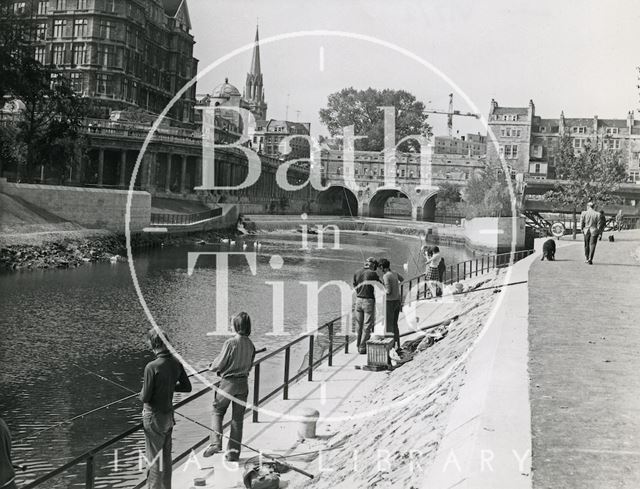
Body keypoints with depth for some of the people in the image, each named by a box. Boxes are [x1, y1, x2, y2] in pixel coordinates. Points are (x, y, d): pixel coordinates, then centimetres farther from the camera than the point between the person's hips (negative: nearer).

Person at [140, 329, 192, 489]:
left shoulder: (152, 367, -24)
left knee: (154, 459, 6)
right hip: (169, 415, 6)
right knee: (166, 457, 20)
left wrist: (142, 393, 2)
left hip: (154, 417, -6)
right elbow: (187, 387, 6)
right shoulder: (176, 363, -4)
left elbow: (145, 397, -19)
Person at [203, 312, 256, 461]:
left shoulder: (230, 343, -19)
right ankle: (233, 453, 17)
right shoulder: (250, 345, -2)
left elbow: (219, 364, -13)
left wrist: (212, 367, 9)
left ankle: (215, 443, 0)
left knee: (217, 412, 14)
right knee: (238, 418, 11)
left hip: (228, 383, -5)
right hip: (243, 384, 5)